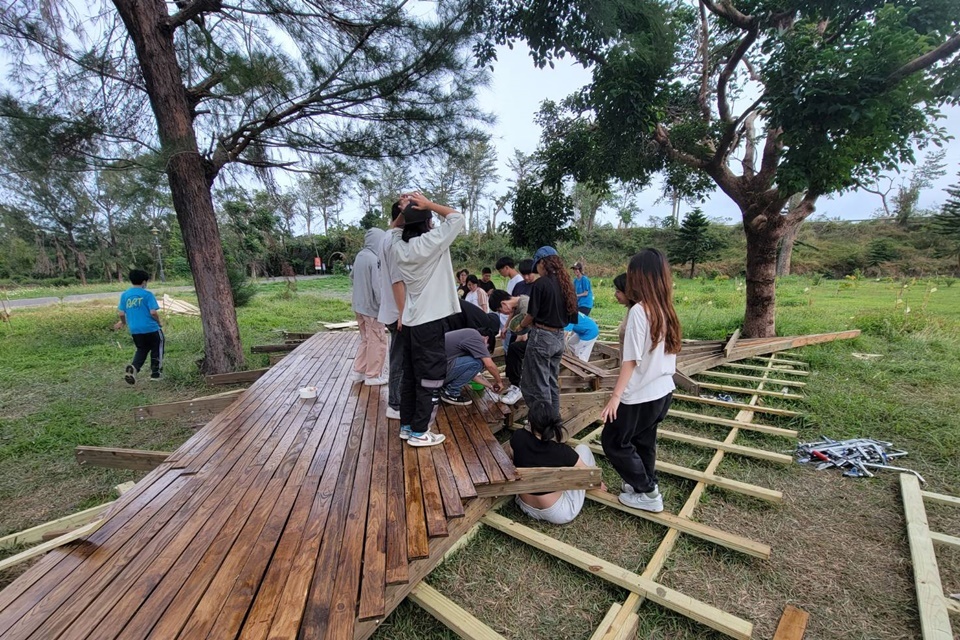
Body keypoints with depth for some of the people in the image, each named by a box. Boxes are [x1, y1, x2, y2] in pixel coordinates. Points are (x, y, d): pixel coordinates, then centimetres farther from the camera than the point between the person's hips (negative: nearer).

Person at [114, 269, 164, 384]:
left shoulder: (124, 295, 5)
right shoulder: (147, 294, -10)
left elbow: (121, 313, 7)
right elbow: (153, 312, -16)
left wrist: (123, 323, 26)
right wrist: (159, 322, 2)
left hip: (134, 330, 5)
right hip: (151, 328, -5)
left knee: (141, 349, 22)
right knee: (157, 348, 15)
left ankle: (133, 367, -4)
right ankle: (155, 373, 16)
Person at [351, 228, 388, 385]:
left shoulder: (360, 256, 6)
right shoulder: (374, 259, -19)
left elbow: (352, 276, 21)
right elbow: (378, 286, -21)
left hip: (359, 305, 8)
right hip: (372, 306, -8)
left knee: (365, 339, 20)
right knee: (377, 341, 4)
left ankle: (359, 371, 26)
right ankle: (373, 376, 13)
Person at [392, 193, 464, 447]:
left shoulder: (399, 246, 4)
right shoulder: (431, 242, -14)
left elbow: (397, 228, 27)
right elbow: (457, 218, -5)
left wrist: (404, 210, 14)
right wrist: (428, 204, -1)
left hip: (409, 321, 7)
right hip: (429, 322, -7)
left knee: (410, 376, 15)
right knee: (430, 378, 3)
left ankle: (406, 425, 26)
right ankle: (419, 432, 11)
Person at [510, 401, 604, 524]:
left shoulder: (518, 438, -19)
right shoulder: (561, 452, -26)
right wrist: (599, 484, 15)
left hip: (527, 508, 4)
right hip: (558, 515, -3)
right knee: (582, 449, 8)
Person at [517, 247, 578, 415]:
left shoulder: (541, 283, -15)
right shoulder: (566, 283, 6)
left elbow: (532, 313, -11)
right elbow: (571, 315, 10)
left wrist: (521, 326, 9)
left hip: (541, 337, -8)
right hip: (559, 337, 8)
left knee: (537, 385, 4)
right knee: (553, 383, 19)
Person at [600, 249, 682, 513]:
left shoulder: (639, 311, -21)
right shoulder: (666, 310, 2)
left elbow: (631, 360, -21)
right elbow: (665, 353, 9)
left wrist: (615, 396, -17)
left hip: (640, 395, -8)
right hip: (663, 391, 8)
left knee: (613, 441, 10)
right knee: (644, 441, 23)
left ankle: (648, 493, 19)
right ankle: (645, 485, 37)